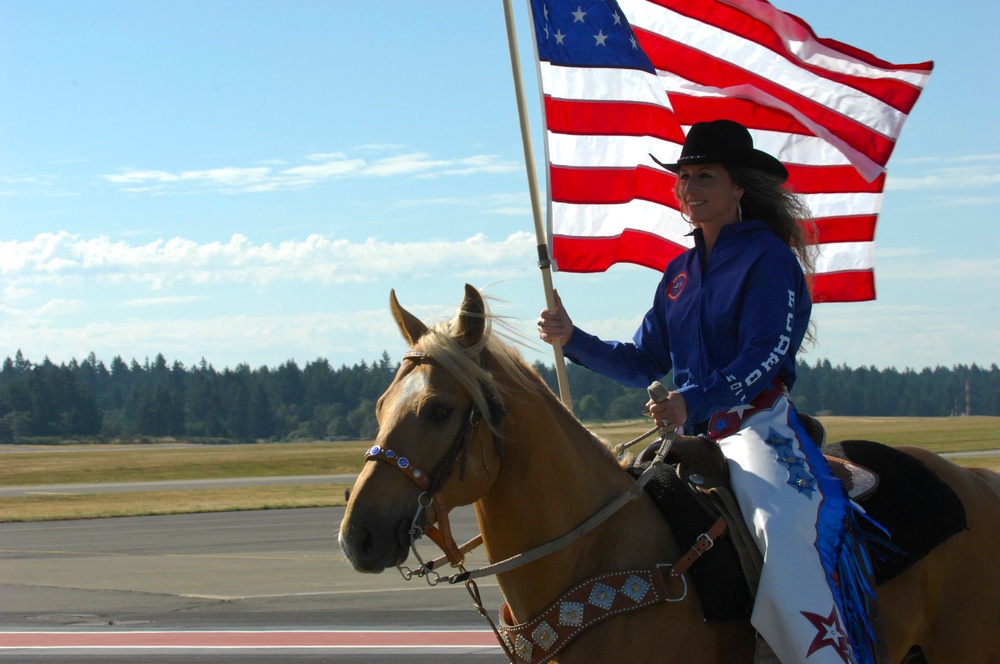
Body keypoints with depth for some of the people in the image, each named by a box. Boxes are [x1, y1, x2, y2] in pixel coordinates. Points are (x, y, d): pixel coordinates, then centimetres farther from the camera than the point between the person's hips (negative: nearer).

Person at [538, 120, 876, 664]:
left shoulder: (769, 258, -7)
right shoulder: (680, 273, 15)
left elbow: (764, 359, -18)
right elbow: (645, 363, 19)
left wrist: (693, 402, -31)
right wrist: (572, 339, 9)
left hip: (757, 426, -8)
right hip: (690, 434, 8)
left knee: (779, 527, -32)